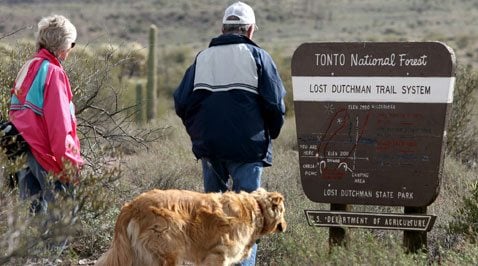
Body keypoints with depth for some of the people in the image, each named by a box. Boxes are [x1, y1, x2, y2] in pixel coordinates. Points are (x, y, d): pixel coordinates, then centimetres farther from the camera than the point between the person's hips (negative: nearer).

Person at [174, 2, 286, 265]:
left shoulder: (202, 57, 10)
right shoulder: (257, 56, -1)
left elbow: (181, 102, 7)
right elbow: (275, 104, -6)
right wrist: (270, 134, 11)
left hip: (208, 146, 4)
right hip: (247, 146, -4)